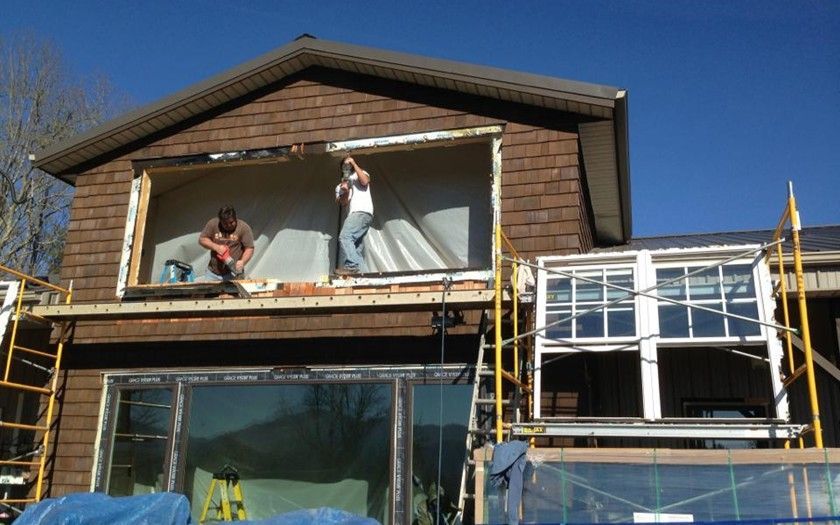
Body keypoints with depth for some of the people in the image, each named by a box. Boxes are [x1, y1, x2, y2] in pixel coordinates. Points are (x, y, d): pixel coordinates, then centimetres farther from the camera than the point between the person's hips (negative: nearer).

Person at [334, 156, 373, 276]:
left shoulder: (360, 174, 18)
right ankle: (356, 270, -7)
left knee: (345, 237, -22)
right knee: (355, 245, -2)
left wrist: (354, 164, -5)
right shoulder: (340, 186, 29)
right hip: (354, 214, 7)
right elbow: (343, 203, 12)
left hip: (362, 212, -7)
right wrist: (345, 191, -9)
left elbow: (365, 181, -8)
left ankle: (351, 266, -28)